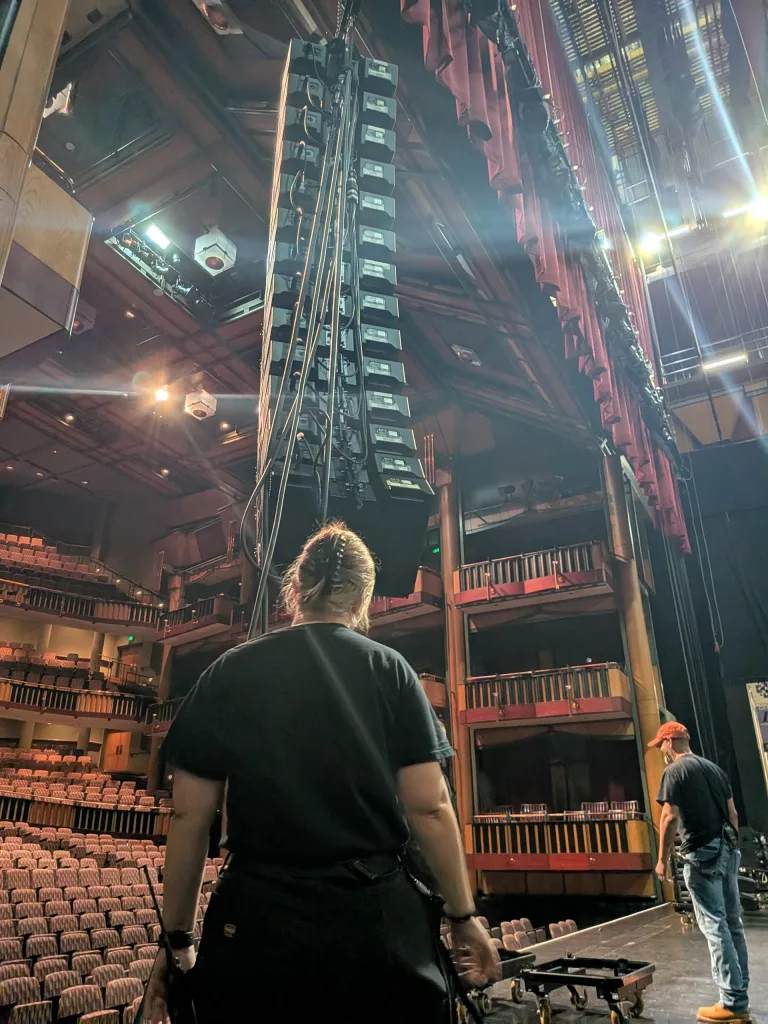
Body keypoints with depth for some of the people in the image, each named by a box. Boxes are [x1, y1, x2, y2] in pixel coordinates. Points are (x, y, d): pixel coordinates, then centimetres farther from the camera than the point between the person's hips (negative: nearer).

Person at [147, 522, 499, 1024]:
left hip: (255, 921, 1)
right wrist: (464, 915, 6)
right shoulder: (389, 669, -3)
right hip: (375, 917, 0)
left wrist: (178, 937, 10)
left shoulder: (227, 674, -1)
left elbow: (190, 818, 0)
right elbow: (429, 808, -6)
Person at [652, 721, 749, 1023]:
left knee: (715, 926, -3)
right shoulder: (715, 768, 15)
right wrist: (731, 846, 23)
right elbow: (733, 813, 16)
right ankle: (740, 996, 21)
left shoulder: (675, 771, -9)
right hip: (727, 850, 8)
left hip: (702, 853, -8)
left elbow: (670, 817, -15)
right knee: (733, 923, 13)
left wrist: (663, 859, -8)